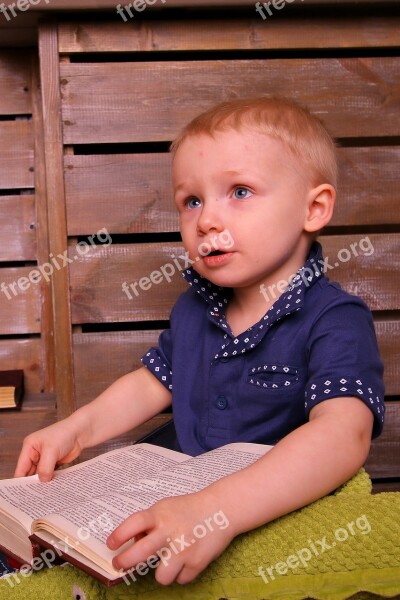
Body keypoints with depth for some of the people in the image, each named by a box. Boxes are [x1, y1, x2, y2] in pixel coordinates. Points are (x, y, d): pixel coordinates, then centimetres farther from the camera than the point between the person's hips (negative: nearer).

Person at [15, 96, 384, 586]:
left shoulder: (335, 321, -18)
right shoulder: (194, 307, 7)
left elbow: (344, 435, -34)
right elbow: (153, 383, 21)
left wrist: (217, 510, -47)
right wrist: (78, 428, 4)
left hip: (284, 519, -5)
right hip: (182, 498, 6)